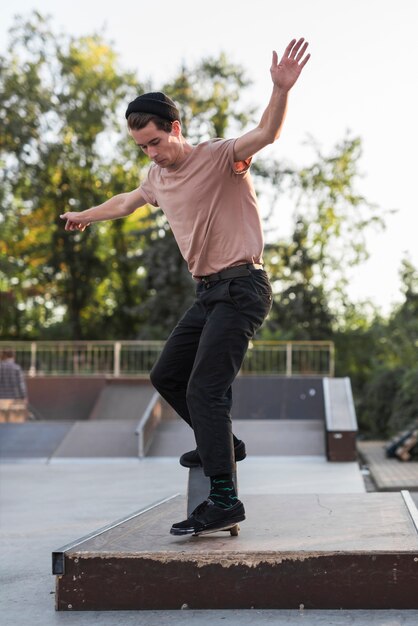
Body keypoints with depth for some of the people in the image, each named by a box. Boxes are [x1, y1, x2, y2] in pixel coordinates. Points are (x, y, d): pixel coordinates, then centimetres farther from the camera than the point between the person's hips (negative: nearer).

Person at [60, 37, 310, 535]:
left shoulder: (219, 157, -10)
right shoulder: (158, 176, 12)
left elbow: (266, 134, -29)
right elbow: (129, 201, 35)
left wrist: (281, 90, -47)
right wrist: (86, 216, 50)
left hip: (240, 288, -9)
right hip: (207, 293, 9)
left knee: (204, 389, -18)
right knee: (166, 376, 14)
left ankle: (223, 499, -18)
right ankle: (222, 445, 30)